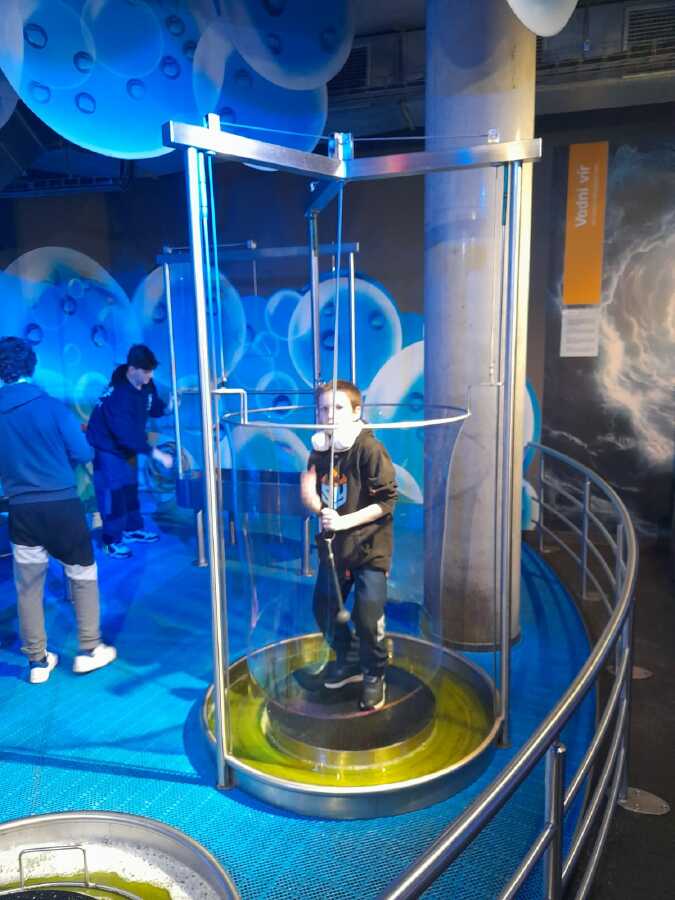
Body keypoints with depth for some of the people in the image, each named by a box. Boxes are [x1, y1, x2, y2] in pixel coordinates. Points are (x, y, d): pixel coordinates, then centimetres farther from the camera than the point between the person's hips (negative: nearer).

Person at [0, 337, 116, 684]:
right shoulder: (51, 405, -10)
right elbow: (84, 453, -5)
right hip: (62, 504, -2)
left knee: (28, 586, 13)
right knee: (83, 576, 13)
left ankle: (38, 661, 21)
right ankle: (89, 650, 17)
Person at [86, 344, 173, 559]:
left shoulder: (146, 384, -11)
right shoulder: (118, 394, -35)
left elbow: (154, 408, 5)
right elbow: (127, 432, -40)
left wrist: (167, 408, -19)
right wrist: (157, 454, -42)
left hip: (127, 445, 8)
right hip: (106, 446, -8)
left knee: (130, 487, 17)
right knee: (113, 492, -6)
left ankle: (133, 529, 31)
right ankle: (112, 541, 5)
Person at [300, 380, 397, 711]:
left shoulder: (369, 449, -17)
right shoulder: (320, 450, 1)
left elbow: (386, 500, -17)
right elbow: (309, 496, 6)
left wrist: (345, 521, -21)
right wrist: (318, 506, -17)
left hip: (369, 546, -6)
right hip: (333, 545, 6)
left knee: (368, 615, -5)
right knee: (324, 609, 15)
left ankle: (374, 675, 22)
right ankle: (349, 661, 40)